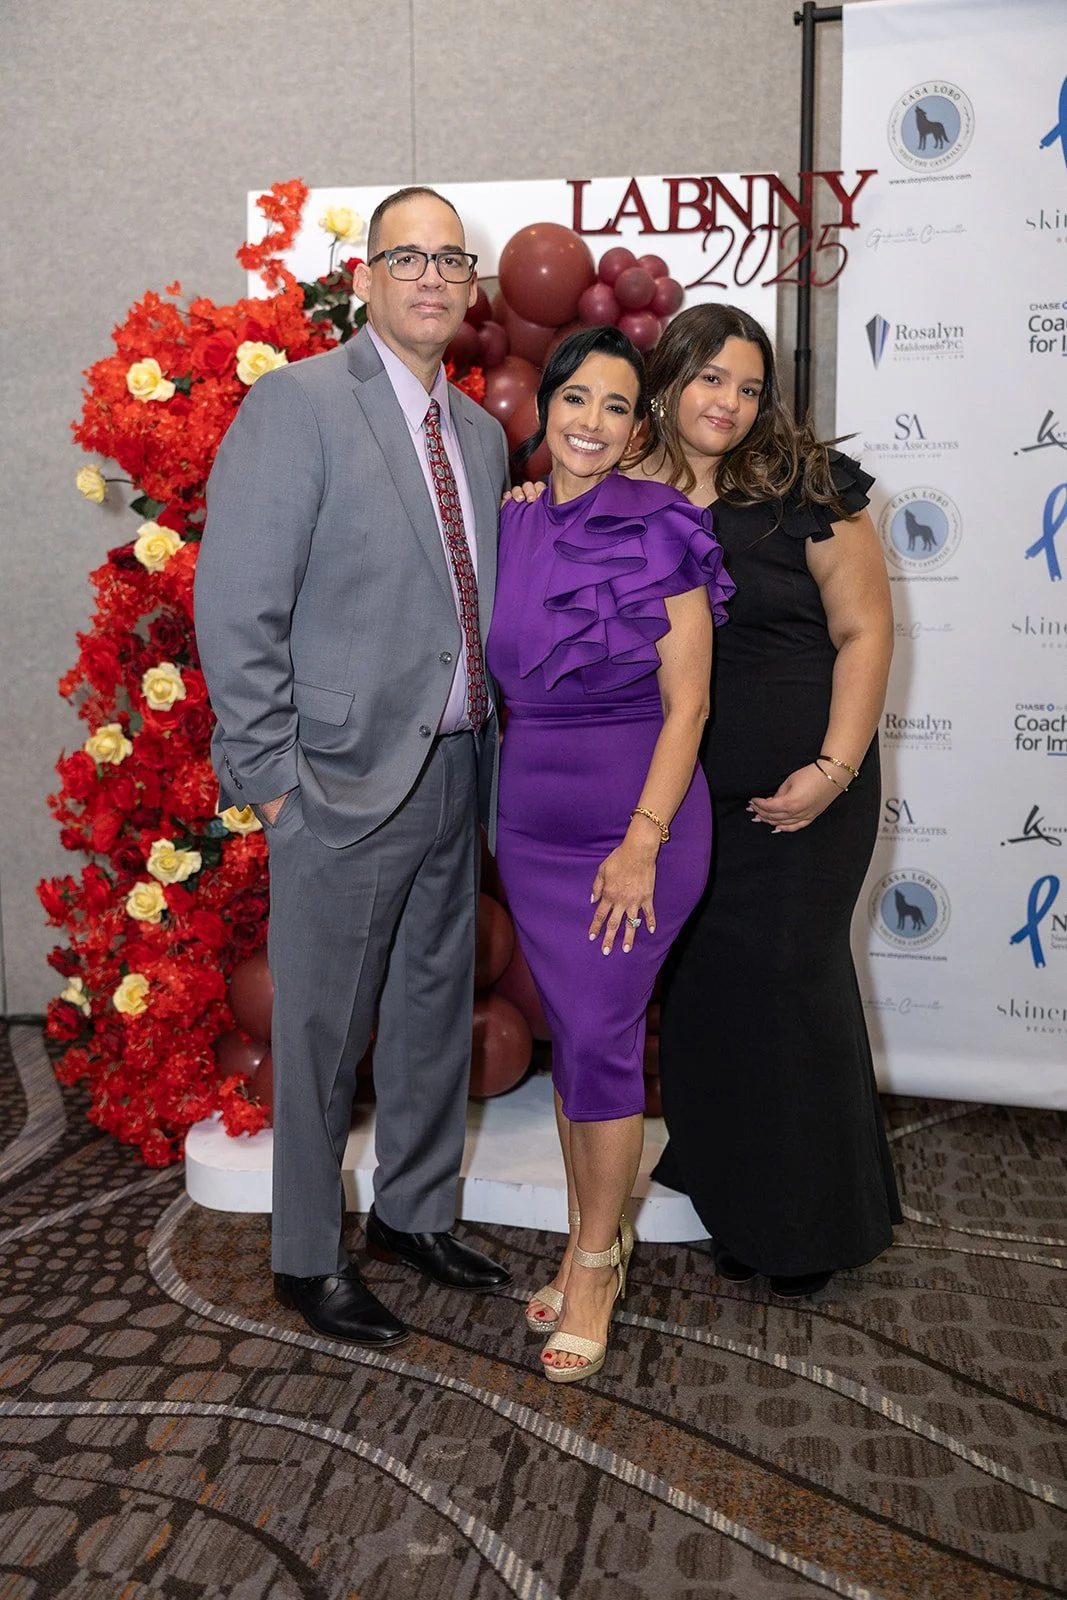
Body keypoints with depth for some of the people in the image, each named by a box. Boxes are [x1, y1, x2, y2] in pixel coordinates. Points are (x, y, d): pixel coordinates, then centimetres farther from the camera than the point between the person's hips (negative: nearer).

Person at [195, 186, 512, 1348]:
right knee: (323, 1026, 6)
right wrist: (271, 774, -15)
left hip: (456, 772, 7)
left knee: (436, 1007, 18)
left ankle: (413, 1216, 37)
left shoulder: (480, 431, 13)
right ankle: (306, 1259, 24)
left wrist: (492, 746, 9)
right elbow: (236, 605, -14)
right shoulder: (298, 402, -10)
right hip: (347, 777, -7)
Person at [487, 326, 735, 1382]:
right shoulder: (510, 528, 7)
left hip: (636, 815, -5)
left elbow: (686, 702, -10)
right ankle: (591, 1240, 27)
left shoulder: (659, 531, -8)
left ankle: (597, 1261, 16)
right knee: (570, 1034, 12)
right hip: (529, 818, 5)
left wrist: (642, 842, -16)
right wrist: (505, 800, 6)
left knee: (600, 1038, -3)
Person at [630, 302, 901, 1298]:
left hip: (799, 794, -3)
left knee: (786, 980, 2)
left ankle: (813, 1222, 24)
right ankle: (731, 1202, 30)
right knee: (697, 985, 9)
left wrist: (834, 769, -13)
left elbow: (863, 631, -5)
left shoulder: (805, 488, -6)